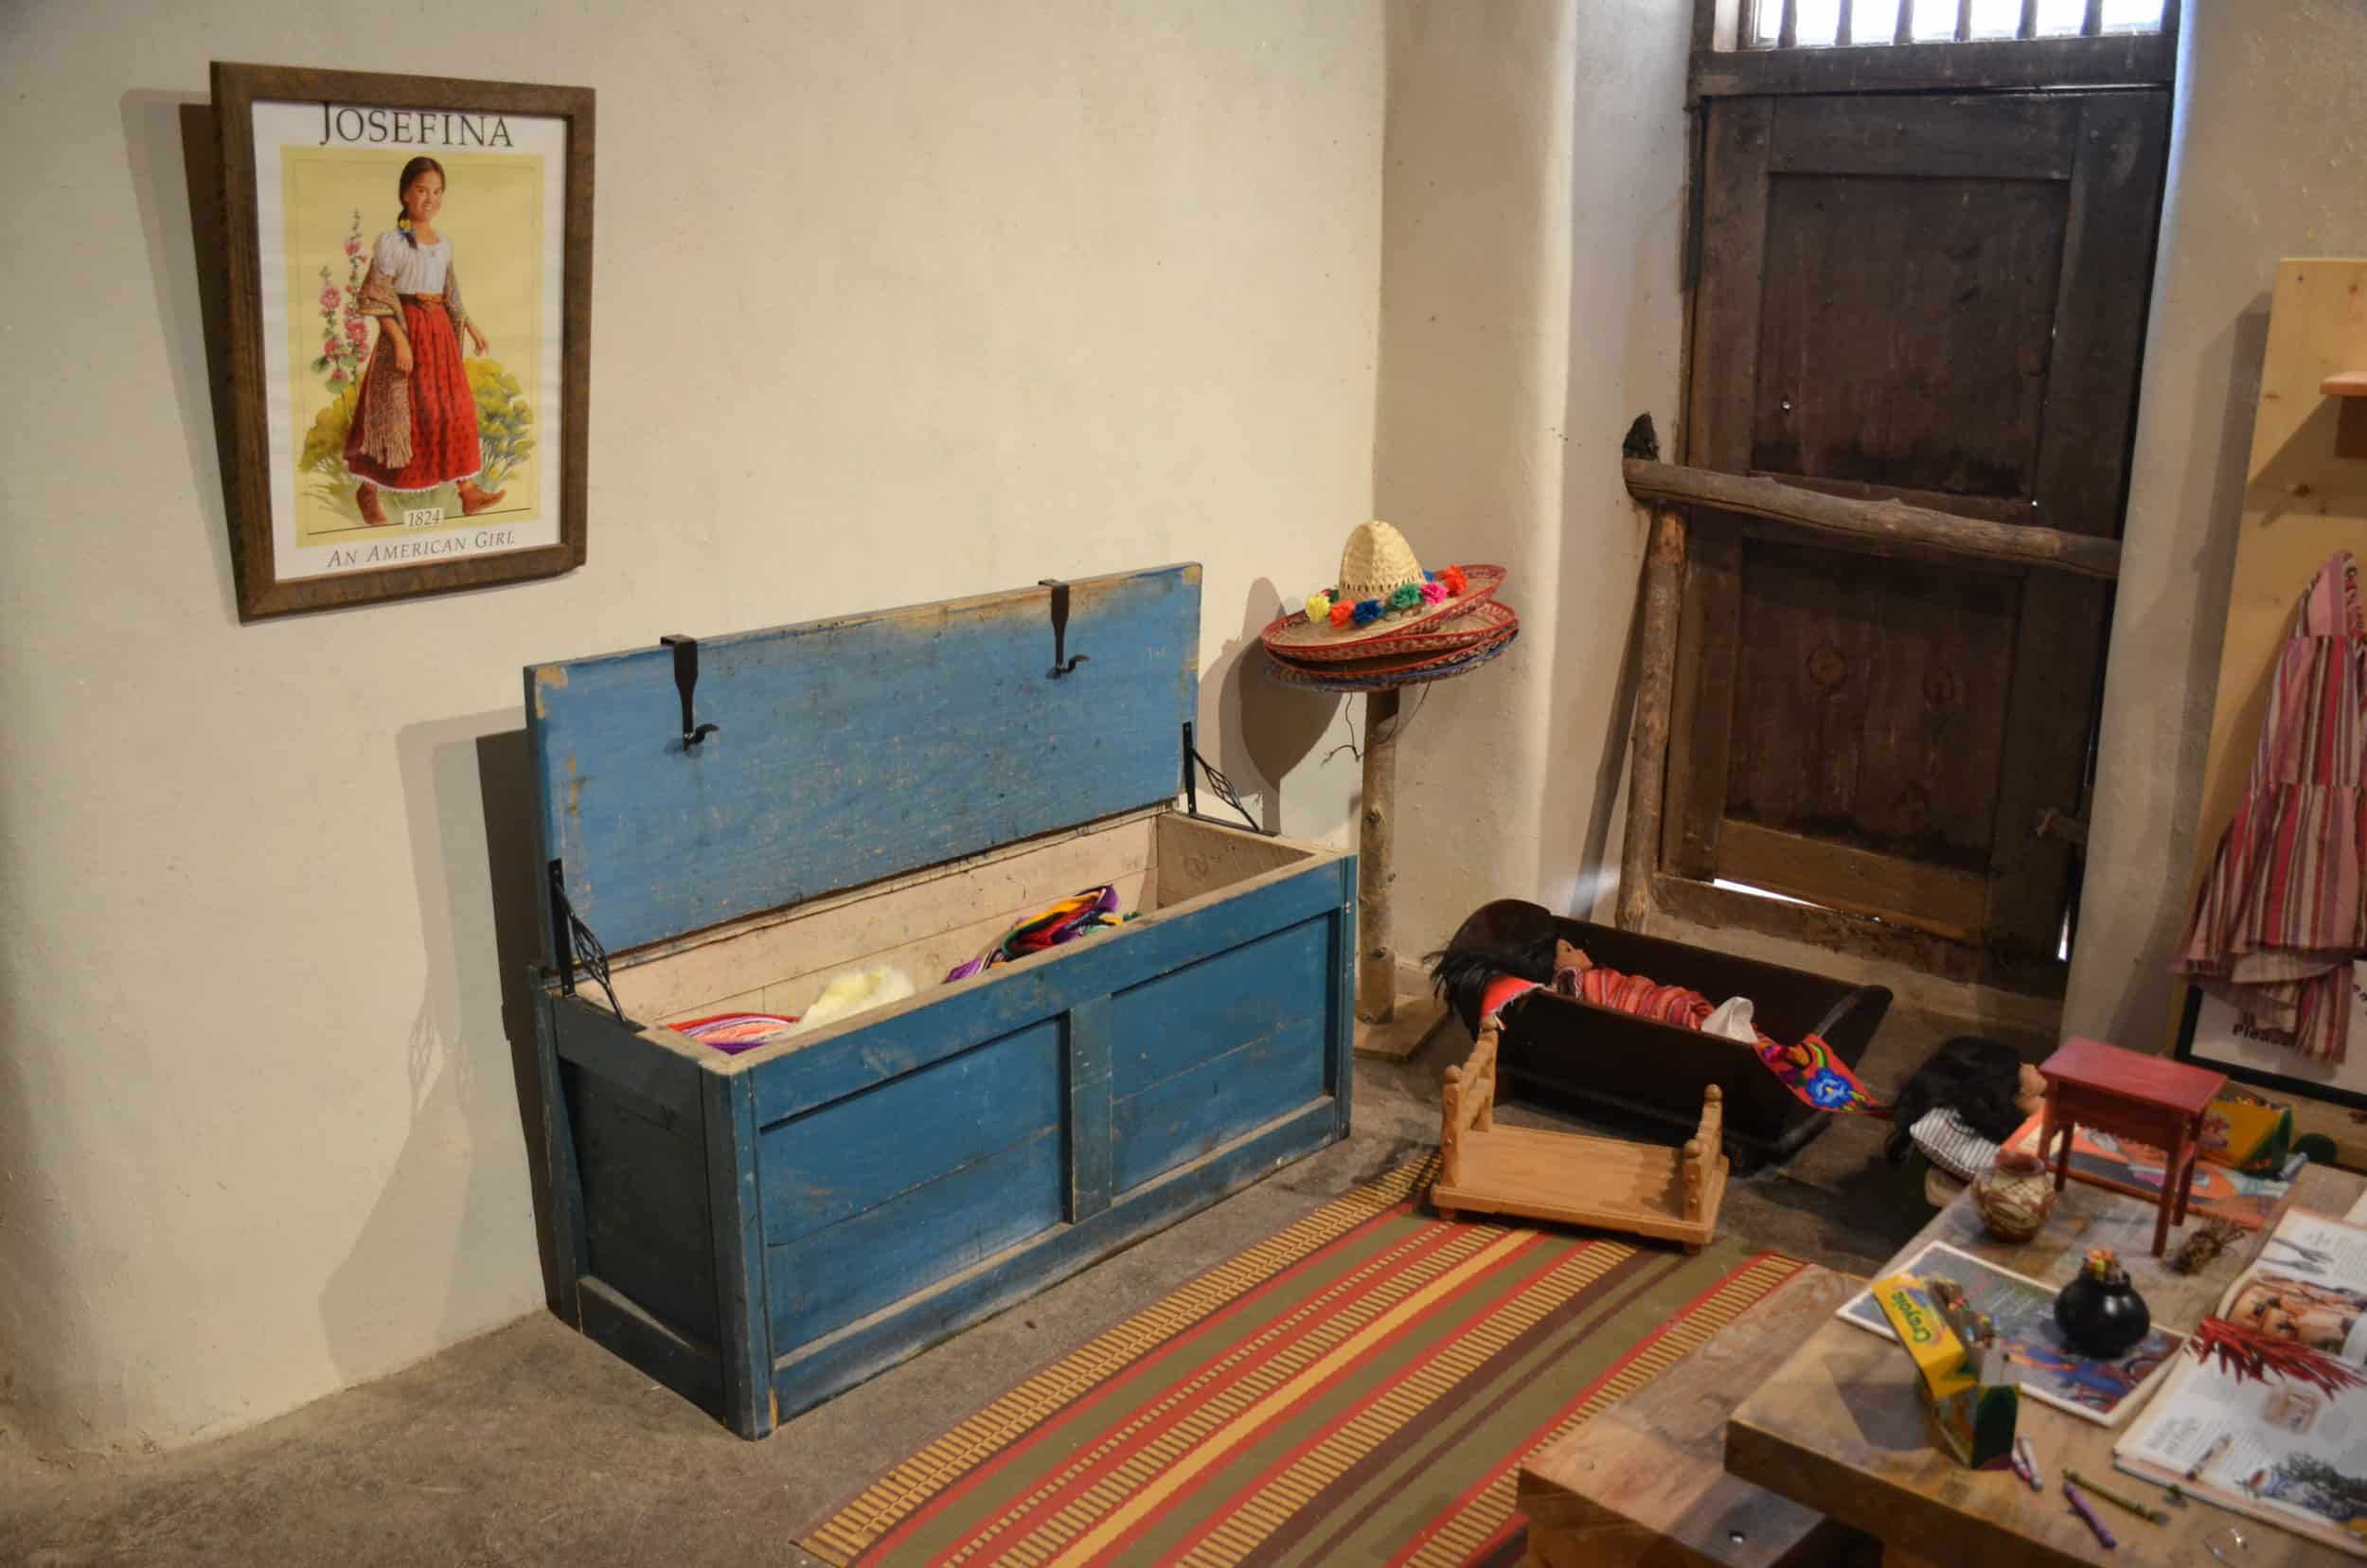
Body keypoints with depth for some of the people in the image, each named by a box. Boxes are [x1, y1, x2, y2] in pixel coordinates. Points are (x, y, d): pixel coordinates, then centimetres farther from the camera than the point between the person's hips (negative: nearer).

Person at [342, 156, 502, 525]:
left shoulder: (444, 244, 10)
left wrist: (471, 326, 16)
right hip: (405, 331, -6)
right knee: (397, 414, -2)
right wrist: (400, 340, -21)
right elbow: (378, 298, -13)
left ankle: (468, 492, 11)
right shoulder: (391, 241, -9)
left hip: (440, 333, 6)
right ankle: (368, 492, 13)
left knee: (455, 410, 6)